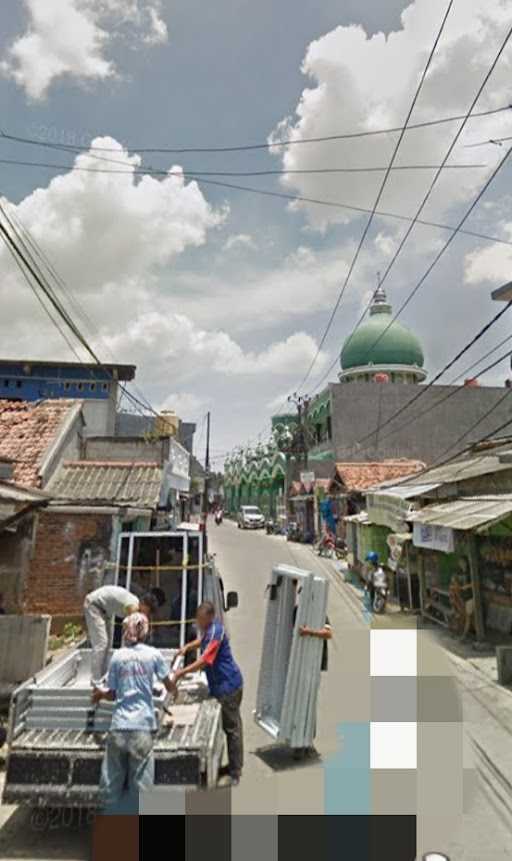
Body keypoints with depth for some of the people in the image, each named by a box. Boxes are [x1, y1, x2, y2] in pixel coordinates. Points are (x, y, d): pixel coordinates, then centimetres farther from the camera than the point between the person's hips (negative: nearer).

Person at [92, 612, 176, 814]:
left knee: (111, 779, 14)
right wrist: (174, 690, 32)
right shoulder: (153, 654, -1)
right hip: (142, 725, -2)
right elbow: (170, 687, 9)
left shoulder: (117, 655, 2)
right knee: (140, 781, 7)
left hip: (119, 725, 2)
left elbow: (112, 693, 8)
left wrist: (100, 693, 30)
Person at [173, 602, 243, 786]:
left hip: (228, 685, -9)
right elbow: (202, 640, 26)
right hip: (222, 685, 9)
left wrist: (181, 673, -24)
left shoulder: (215, 631, -24)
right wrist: (187, 646, 10)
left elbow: (204, 661, -27)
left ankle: (235, 772, 12)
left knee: (232, 728, 2)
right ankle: (233, 765, 30)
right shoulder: (208, 628, 5)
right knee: (231, 726, 18)